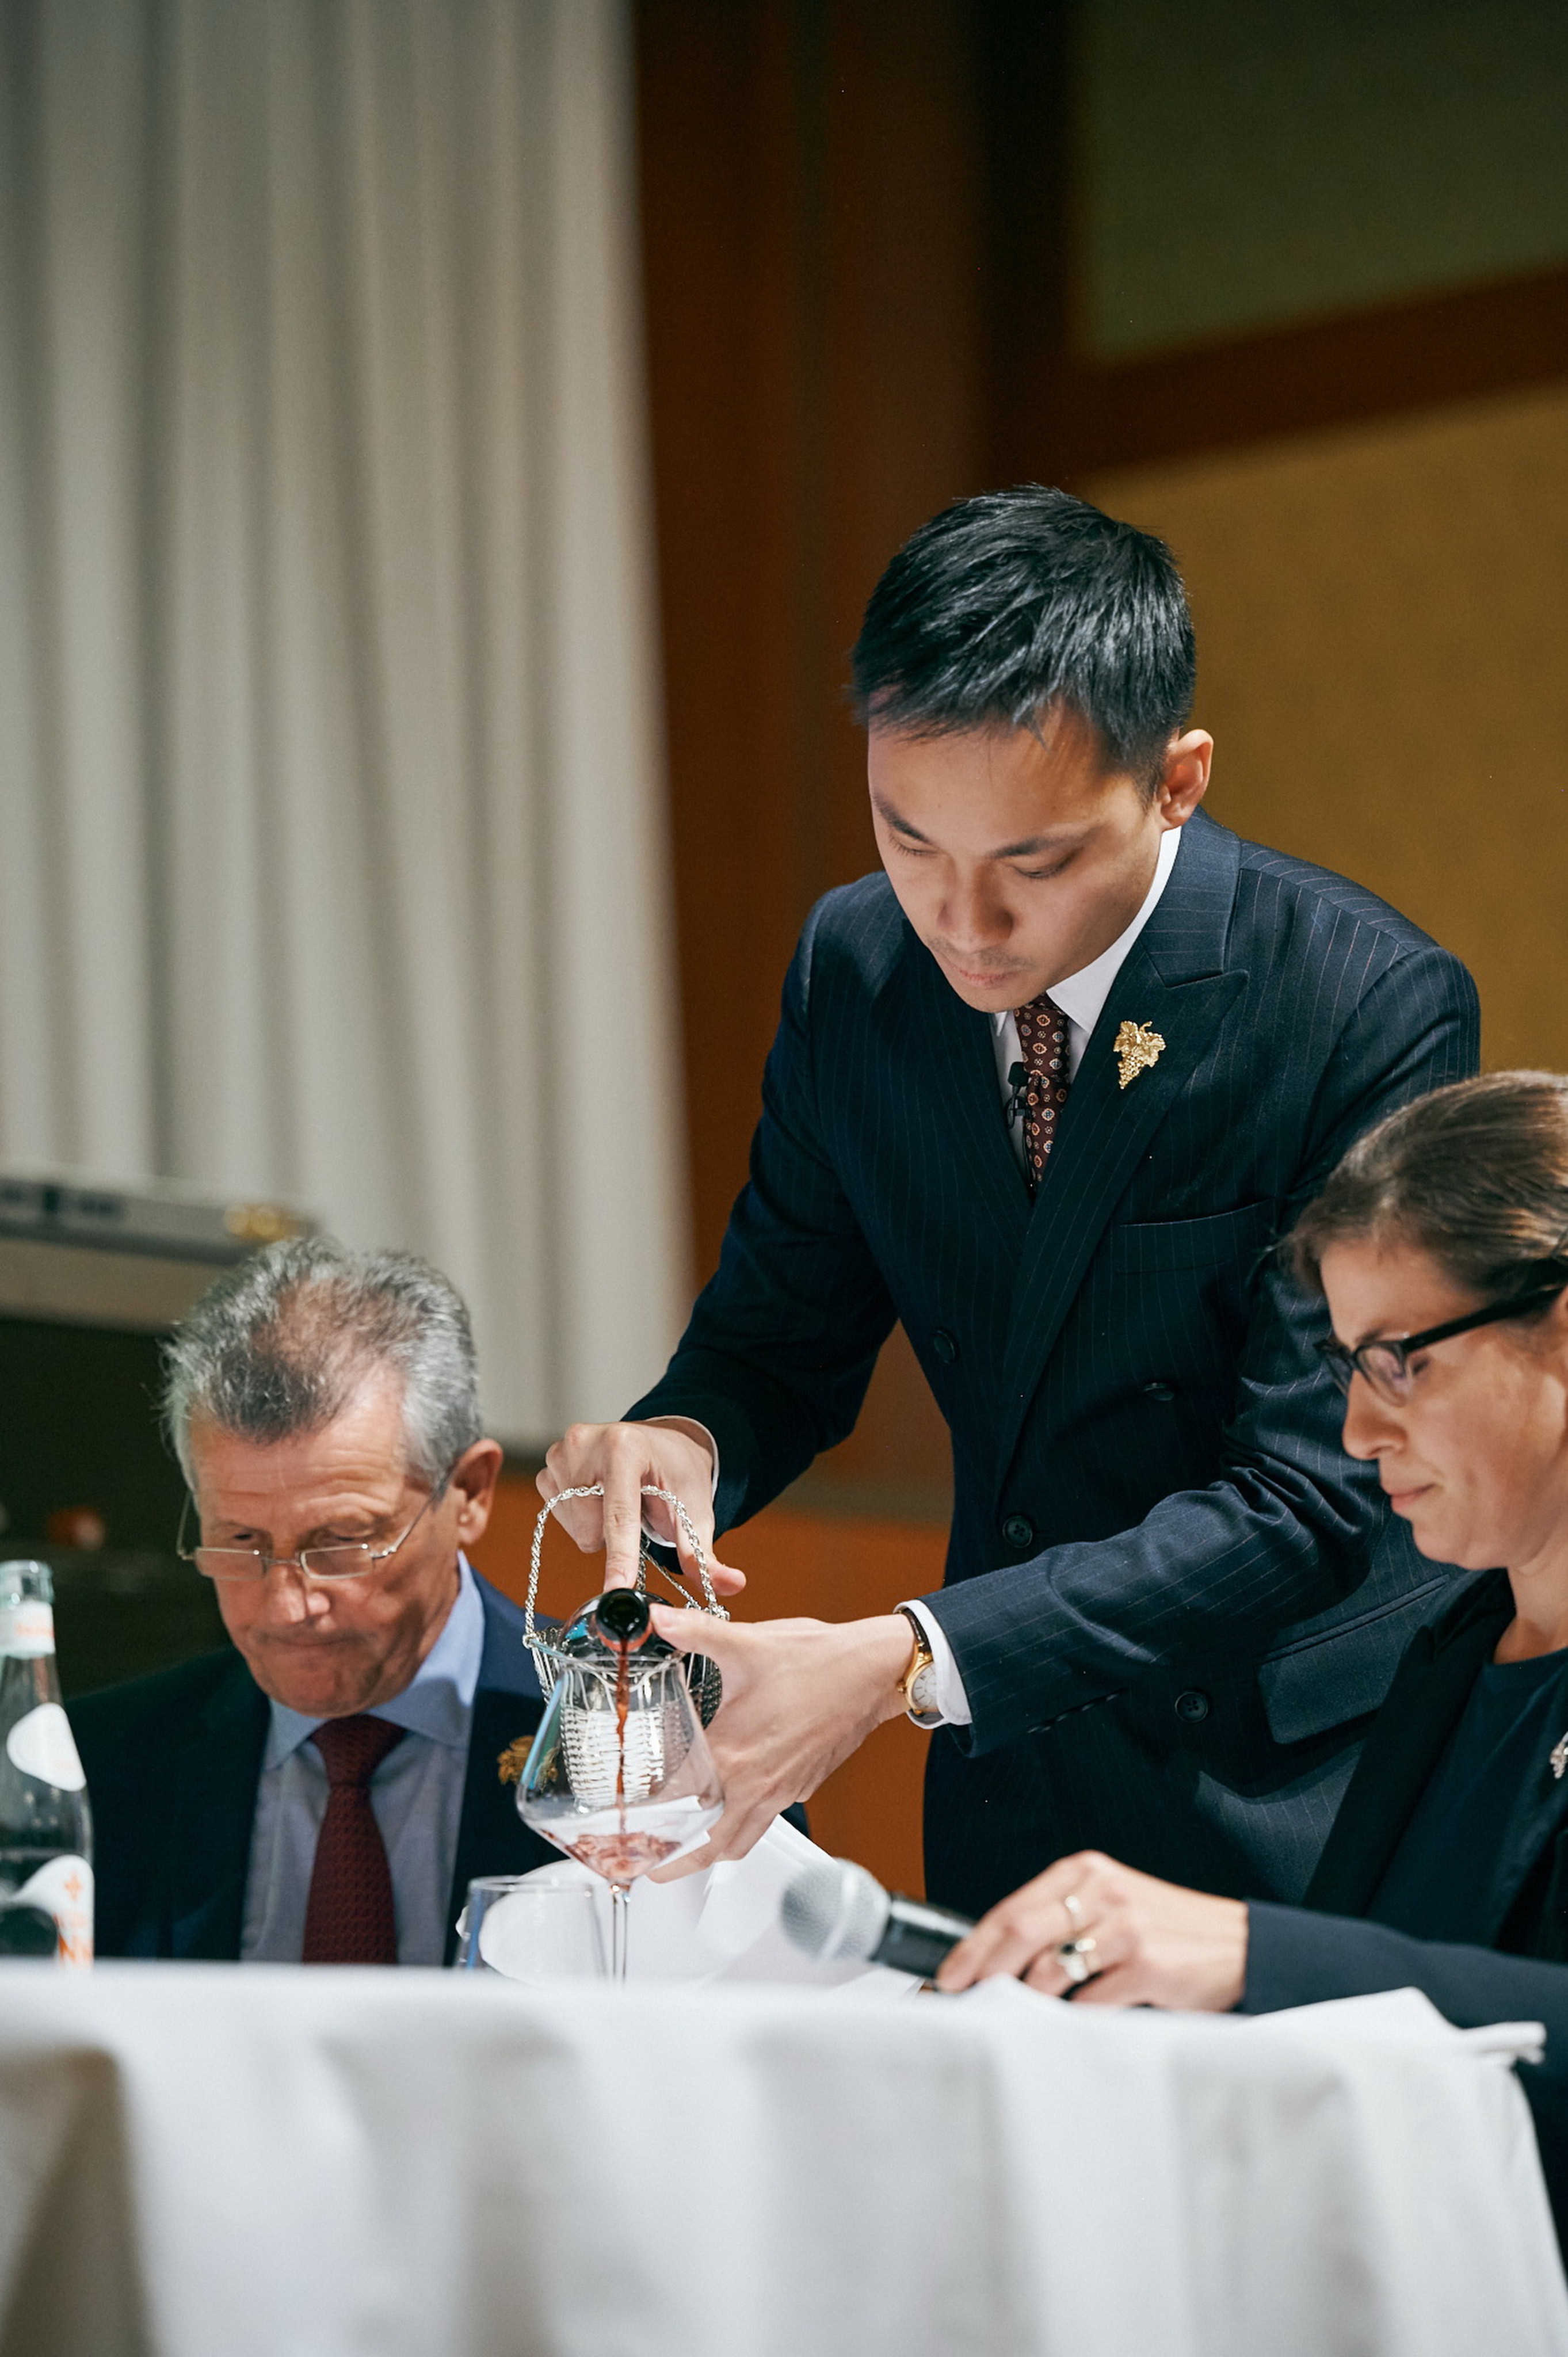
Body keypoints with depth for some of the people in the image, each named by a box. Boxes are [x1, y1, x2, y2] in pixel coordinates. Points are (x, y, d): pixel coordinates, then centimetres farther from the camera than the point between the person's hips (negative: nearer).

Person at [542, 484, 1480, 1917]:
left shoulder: (1371, 1007, -19)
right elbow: (782, 1340, 7)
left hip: (1300, 1790, -4)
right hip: (1007, 1772, 4)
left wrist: (906, 1662, -32)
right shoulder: (854, 968, -3)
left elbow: (1310, 1491, -22)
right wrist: (684, 1436, -19)